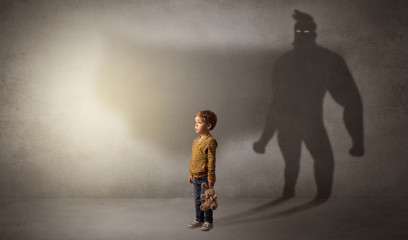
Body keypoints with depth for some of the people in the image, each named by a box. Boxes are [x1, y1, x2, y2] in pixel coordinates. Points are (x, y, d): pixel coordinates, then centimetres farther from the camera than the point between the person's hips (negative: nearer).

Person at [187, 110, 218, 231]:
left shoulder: (210, 141, -15)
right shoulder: (196, 141, 10)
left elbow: (211, 161, -17)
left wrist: (211, 177, -18)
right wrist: (190, 174, 17)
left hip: (205, 177, -8)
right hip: (196, 177, 8)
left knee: (205, 200, 0)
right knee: (197, 200, 15)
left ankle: (208, 222, 14)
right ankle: (199, 220, 27)